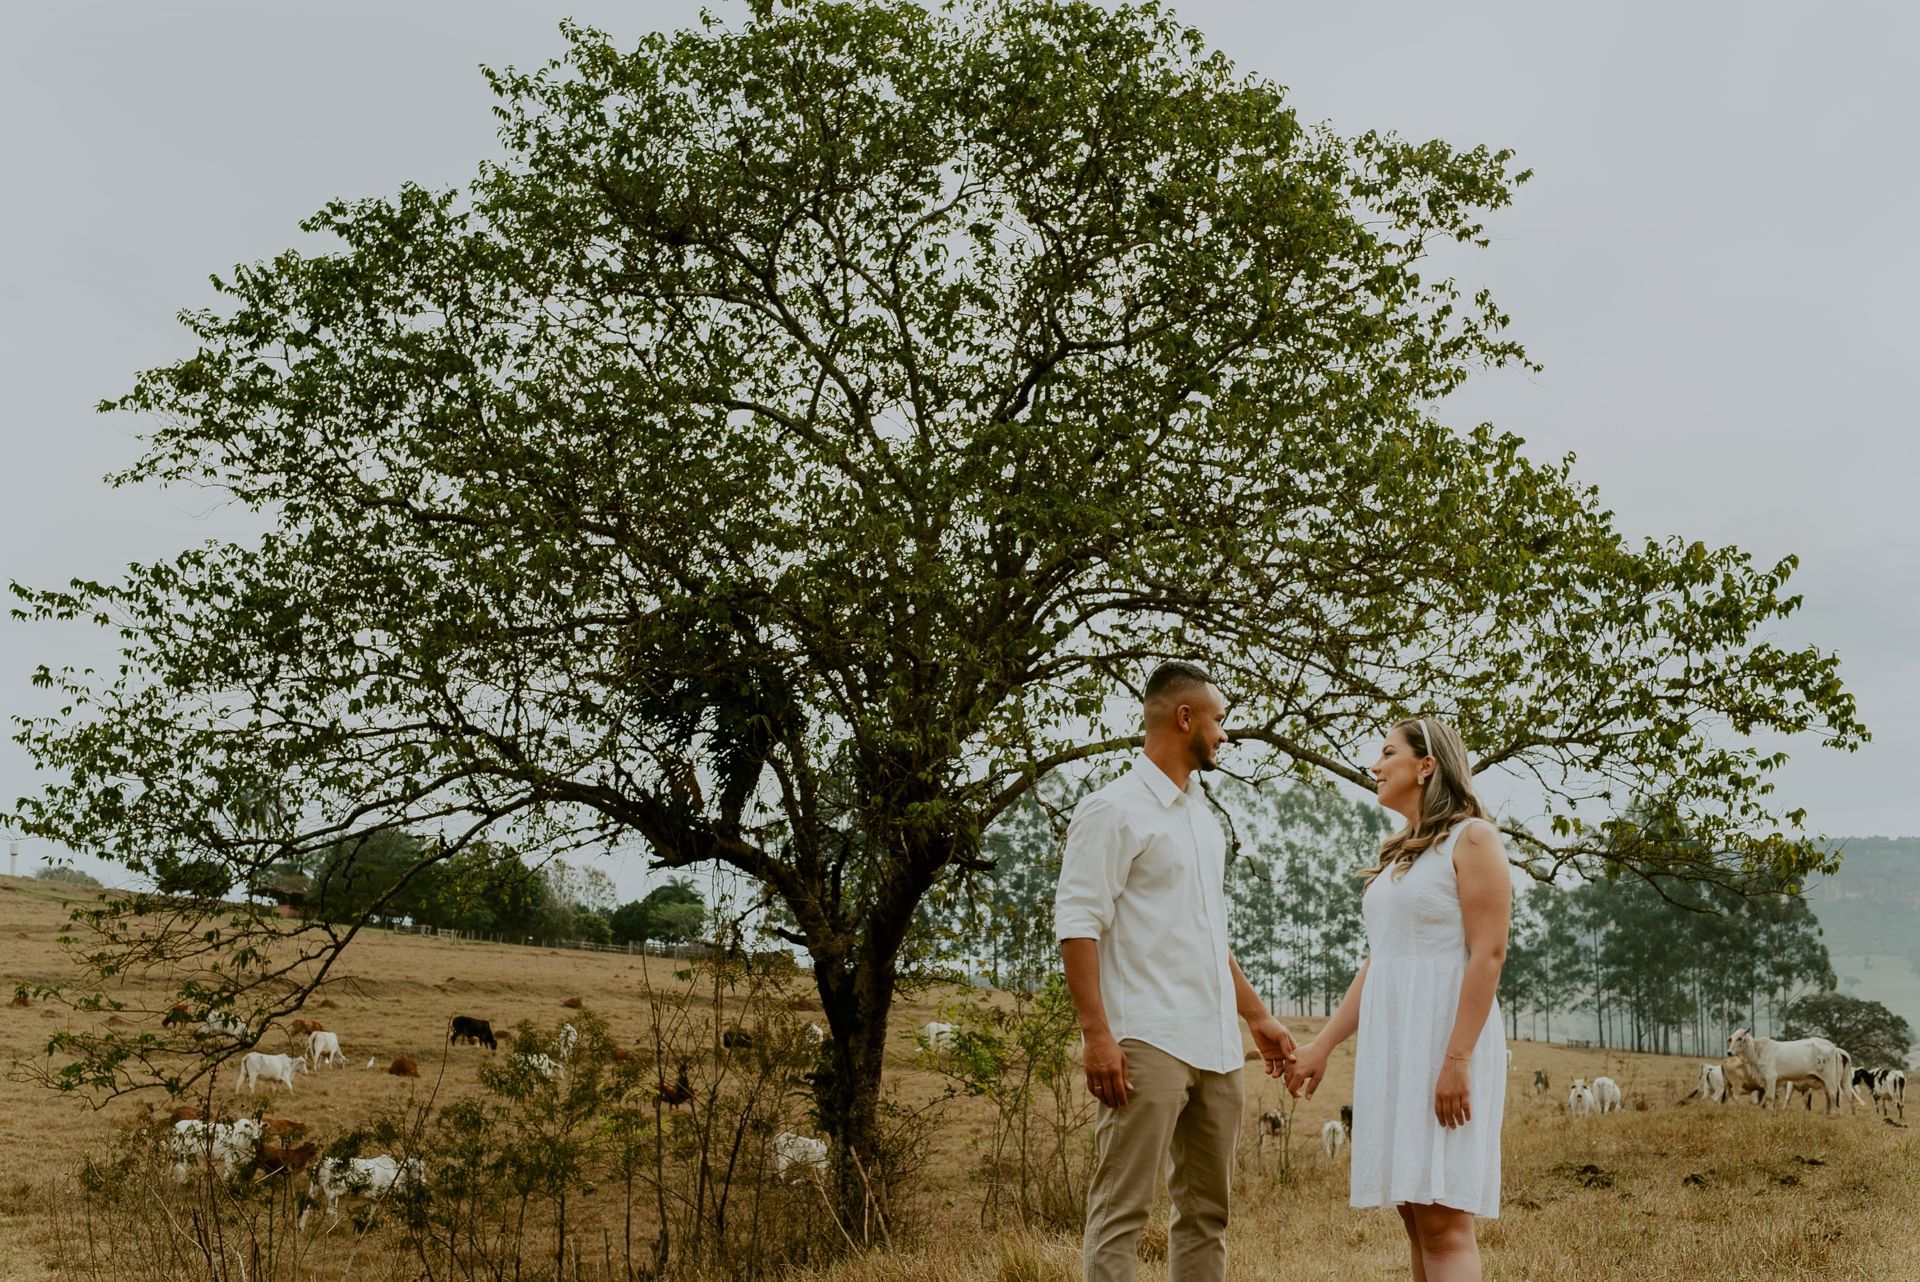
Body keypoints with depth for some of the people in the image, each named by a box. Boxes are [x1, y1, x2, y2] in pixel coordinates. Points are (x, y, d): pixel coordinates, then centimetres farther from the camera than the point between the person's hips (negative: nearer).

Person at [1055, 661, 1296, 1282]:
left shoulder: (1202, 816, 19)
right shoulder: (1114, 810, -7)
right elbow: (1078, 925, -13)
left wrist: (1257, 1016, 23)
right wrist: (1096, 1033, -21)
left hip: (1214, 1045, 8)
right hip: (1147, 1043, -8)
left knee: (1207, 1208, 10)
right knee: (1121, 1207, -8)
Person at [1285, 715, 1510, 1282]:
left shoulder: (1471, 838, -5)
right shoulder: (1399, 854, 19)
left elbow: (1489, 954, -13)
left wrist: (1458, 1058, -21)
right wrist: (1321, 1046, 15)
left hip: (1446, 1039, -8)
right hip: (1391, 1044, 8)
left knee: (1443, 1220, -11)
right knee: (1416, 1218, 6)